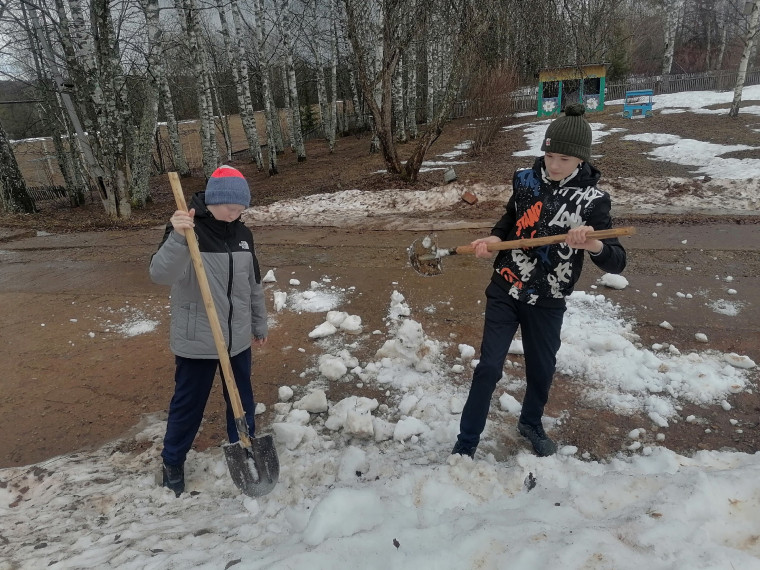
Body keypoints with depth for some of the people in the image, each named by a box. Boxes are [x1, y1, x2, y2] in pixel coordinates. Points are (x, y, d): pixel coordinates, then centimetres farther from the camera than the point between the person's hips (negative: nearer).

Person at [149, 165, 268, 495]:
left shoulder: (242, 234, 2)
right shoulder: (185, 231, -14)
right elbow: (160, 275, -30)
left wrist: (259, 325, 17)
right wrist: (178, 238, -45)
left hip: (238, 339, 5)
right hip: (196, 341, -4)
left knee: (242, 399, 18)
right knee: (188, 404, 13)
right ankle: (172, 462, 37)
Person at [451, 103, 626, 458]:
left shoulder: (592, 200, -11)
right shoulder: (526, 180, -3)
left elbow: (616, 262, -16)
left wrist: (592, 244, -38)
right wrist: (493, 239, -5)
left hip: (546, 302, 0)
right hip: (505, 291, 1)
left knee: (541, 370, 16)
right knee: (488, 367, -1)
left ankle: (531, 423, 47)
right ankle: (465, 445, 15)